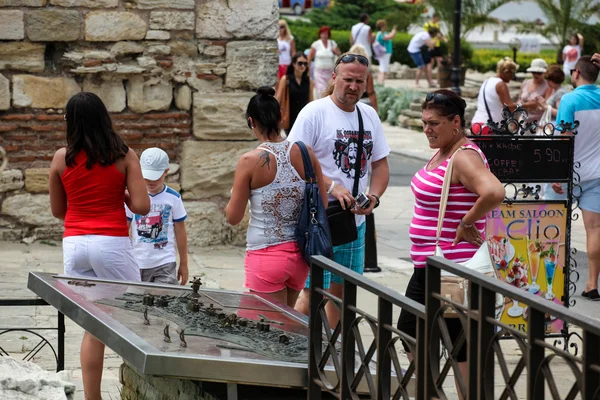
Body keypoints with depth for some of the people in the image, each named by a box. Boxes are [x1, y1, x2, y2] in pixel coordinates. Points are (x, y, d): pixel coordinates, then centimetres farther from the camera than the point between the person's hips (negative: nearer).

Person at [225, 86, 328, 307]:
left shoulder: (250, 162, -13)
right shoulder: (305, 153, -3)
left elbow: (233, 217, -7)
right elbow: (322, 203, 4)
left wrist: (233, 197, 14)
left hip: (266, 255, -5)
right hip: (299, 254, 5)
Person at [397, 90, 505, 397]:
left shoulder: (464, 158, -19)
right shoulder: (441, 152, 11)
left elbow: (494, 193, -37)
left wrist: (467, 224, -24)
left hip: (452, 267, -11)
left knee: (462, 349, -3)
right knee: (411, 336, 19)